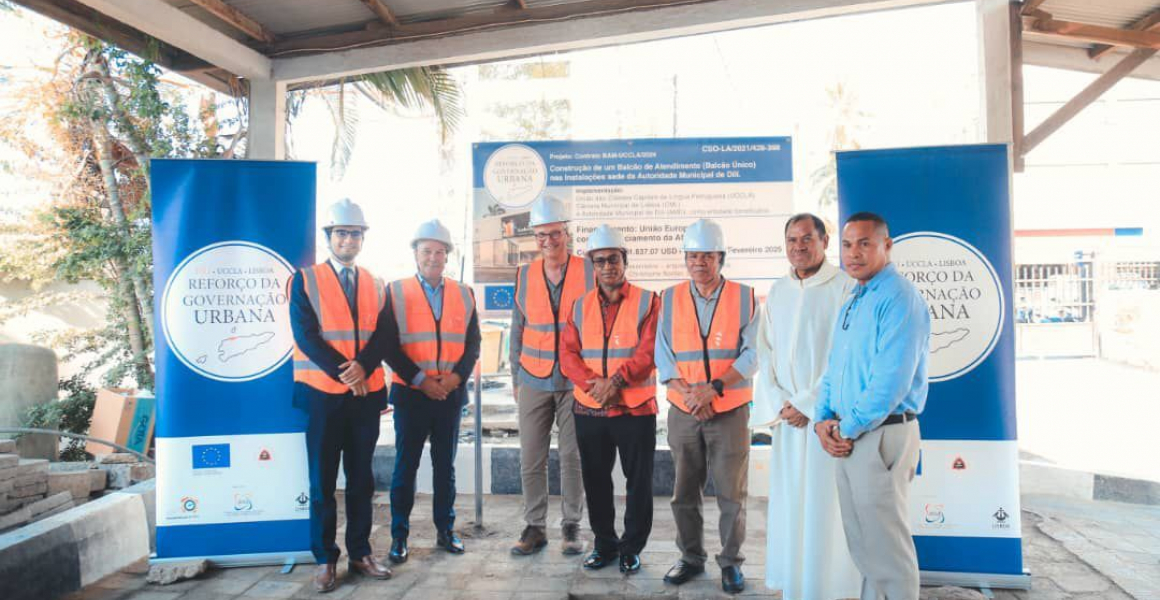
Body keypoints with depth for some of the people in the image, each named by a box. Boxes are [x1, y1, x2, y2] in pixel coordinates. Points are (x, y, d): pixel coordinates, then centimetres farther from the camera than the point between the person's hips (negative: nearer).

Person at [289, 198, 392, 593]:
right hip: (323, 393, -3)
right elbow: (305, 335, -9)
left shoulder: (374, 285, 11)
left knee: (361, 479, 10)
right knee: (323, 481, 4)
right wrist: (342, 372, -17)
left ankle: (360, 554, 20)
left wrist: (362, 367, -17)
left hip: (367, 393, 3)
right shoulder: (305, 280, 1)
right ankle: (324, 560, 15)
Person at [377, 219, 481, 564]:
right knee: (405, 465, 5)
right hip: (411, 393, -2)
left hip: (451, 393, 2)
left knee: (445, 465, 11)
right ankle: (399, 535, 16)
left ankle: (445, 530, 22)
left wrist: (456, 376, -10)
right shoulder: (396, 292, 0)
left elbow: (473, 343, 6)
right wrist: (421, 380, -12)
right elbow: (389, 345, -5)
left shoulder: (464, 294, 8)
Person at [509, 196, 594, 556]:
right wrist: (516, 377, 11)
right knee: (531, 458, 3)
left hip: (576, 381, -2)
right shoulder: (525, 276, 6)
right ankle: (535, 527, 17)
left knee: (573, 456, 3)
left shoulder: (589, 272, -3)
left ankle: (571, 526, 19)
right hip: (534, 381, 2)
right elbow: (518, 329, 13)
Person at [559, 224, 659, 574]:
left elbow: (648, 352, -12)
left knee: (639, 482, 6)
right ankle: (605, 545, 31)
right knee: (596, 481, 13)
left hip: (635, 409, -3)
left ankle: (632, 548, 24)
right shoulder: (581, 307, 9)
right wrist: (592, 383, -14)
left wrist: (615, 381, -21)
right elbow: (567, 353, 2)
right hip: (589, 409, 4)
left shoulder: (647, 302, -2)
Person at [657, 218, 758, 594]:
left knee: (731, 493, 5)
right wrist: (688, 394, -12)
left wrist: (713, 388, -17)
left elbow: (751, 356, -7)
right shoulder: (670, 299, 5)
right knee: (684, 492, 11)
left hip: (730, 412, -2)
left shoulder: (744, 298, 0)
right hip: (683, 413, 2)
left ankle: (731, 562, 23)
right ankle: (691, 558, 28)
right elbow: (663, 356, 1)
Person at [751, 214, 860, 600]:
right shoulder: (777, 292, 11)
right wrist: (777, 404, -3)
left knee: (827, 505, -1)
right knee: (788, 502, 9)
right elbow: (766, 353, 9)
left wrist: (807, 404, -12)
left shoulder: (844, 287, -6)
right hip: (787, 417, 5)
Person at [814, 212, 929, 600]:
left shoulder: (899, 299, -15)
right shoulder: (853, 301, 15)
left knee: (886, 544, 3)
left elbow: (891, 381, -22)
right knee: (861, 542, 19)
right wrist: (823, 420, 2)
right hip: (848, 437, 9)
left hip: (881, 435, -9)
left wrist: (847, 429, -14)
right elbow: (833, 367, 17)